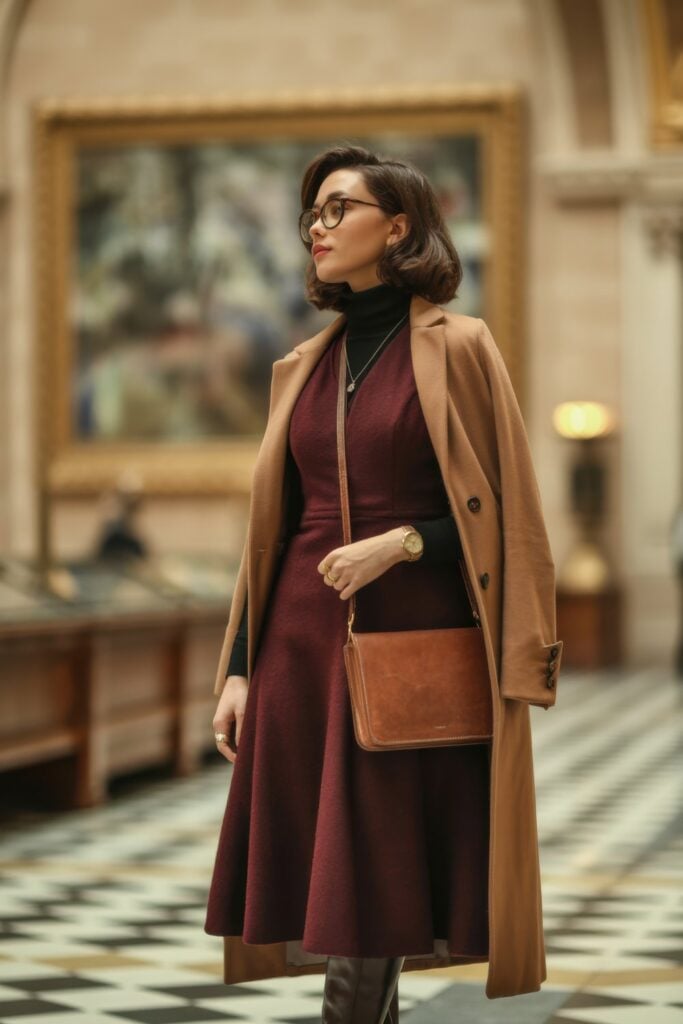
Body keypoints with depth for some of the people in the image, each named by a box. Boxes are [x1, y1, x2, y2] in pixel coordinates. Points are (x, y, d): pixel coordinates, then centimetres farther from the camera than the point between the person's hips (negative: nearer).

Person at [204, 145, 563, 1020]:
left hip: (413, 645, -5)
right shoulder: (302, 367, 13)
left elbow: (502, 511, -3)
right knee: (320, 881, 5)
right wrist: (239, 667, 7)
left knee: (370, 883, -5)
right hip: (304, 644, 5)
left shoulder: (458, 348, -1)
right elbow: (270, 526, 13)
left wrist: (400, 542, -17)